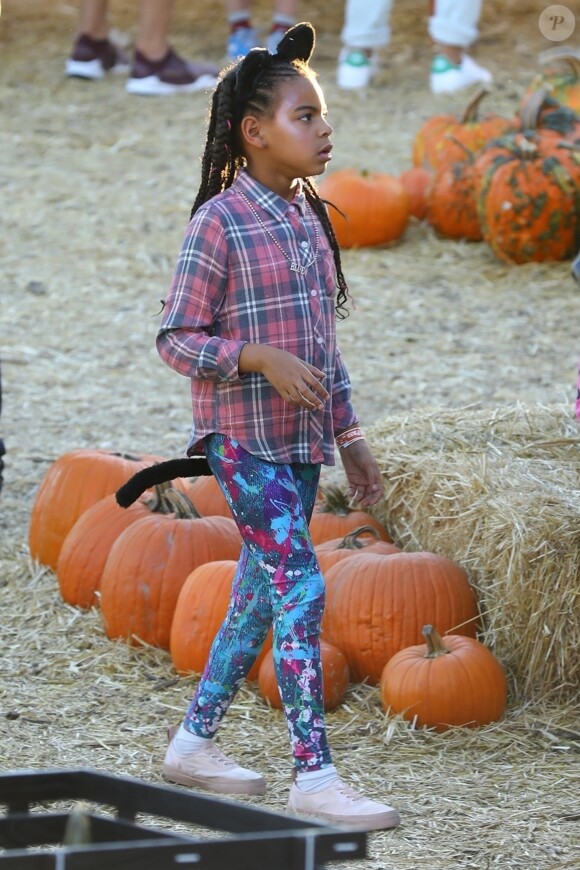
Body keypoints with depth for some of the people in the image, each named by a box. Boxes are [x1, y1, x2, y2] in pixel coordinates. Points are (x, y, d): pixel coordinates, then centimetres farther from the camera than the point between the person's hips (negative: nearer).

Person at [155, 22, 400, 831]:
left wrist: (350, 436, 17)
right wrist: (260, 357, -24)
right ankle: (314, 775, -12)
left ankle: (195, 741, 26)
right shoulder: (220, 224, -13)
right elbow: (176, 338, -12)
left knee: (260, 594, 13)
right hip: (244, 439, -8)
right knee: (301, 589, -13)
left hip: (302, 439, 8)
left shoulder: (309, 218, 10)